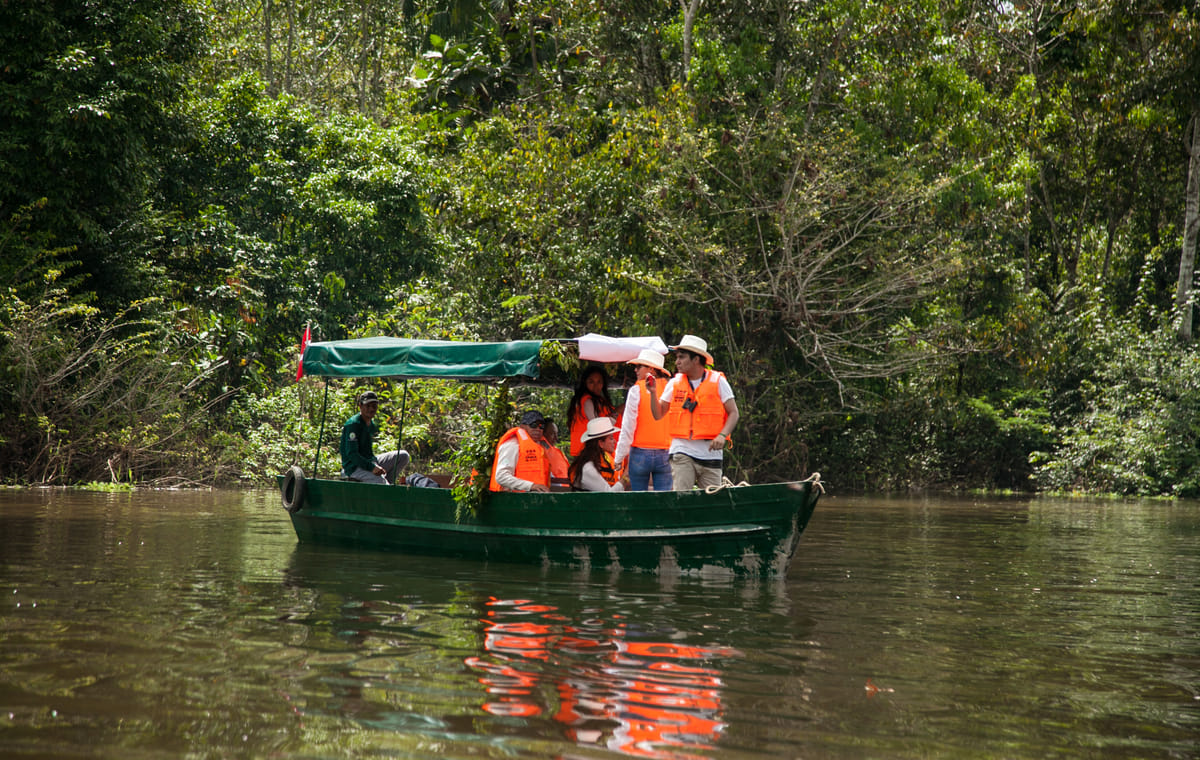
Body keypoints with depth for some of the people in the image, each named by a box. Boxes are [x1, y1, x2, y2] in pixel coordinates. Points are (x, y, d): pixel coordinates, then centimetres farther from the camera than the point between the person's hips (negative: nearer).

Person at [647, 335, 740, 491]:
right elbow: (658, 414, 9)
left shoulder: (717, 381, 1)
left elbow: (733, 413, 0)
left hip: (710, 453, -1)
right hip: (682, 451, 1)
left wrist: (722, 435, -15)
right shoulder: (674, 383, 8)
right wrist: (653, 392, -7)